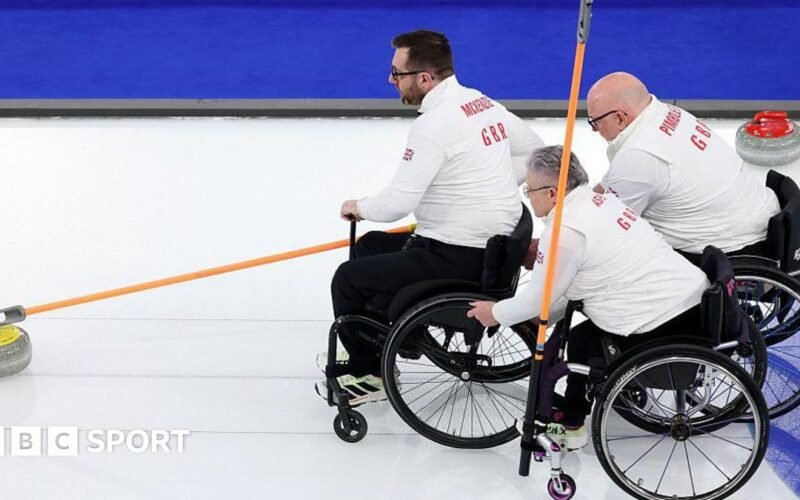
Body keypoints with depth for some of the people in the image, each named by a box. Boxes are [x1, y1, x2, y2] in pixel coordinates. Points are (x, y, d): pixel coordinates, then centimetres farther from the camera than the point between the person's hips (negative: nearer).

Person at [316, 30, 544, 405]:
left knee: (348, 279, 2)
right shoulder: (482, 103, 6)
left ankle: (367, 376, 18)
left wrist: (359, 208, -2)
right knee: (370, 247, 24)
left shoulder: (434, 124, -22)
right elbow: (533, 150, 18)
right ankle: (365, 349, 35)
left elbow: (397, 203, -23)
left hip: (457, 259, -10)